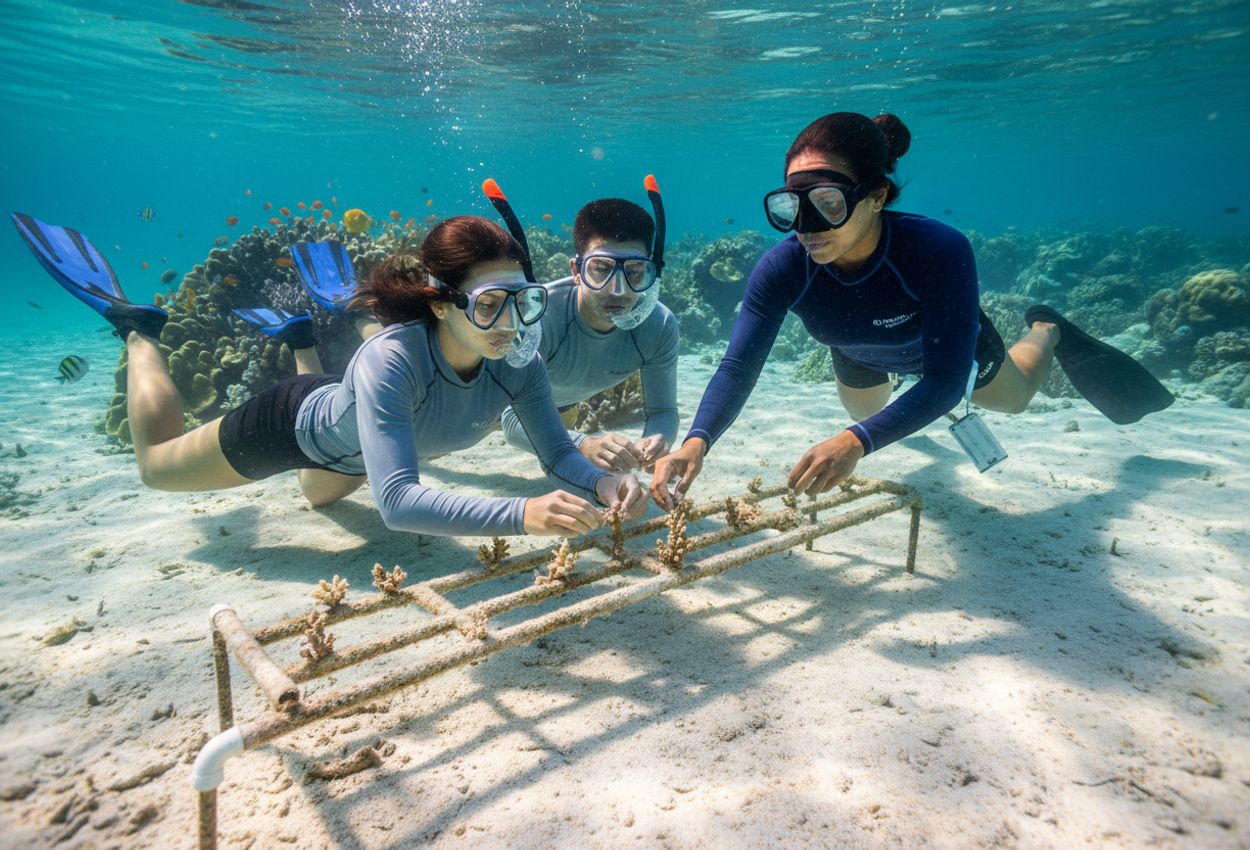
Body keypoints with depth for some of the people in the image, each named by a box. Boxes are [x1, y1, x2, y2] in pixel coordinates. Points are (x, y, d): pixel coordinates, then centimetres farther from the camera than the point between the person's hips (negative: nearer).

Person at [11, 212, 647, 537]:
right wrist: (522, 515, -66)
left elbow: (557, 453, -27)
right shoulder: (392, 360, -46)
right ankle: (136, 328, 37)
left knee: (318, 494, 41)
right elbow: (397, 501, -52)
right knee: (156, 465, 22)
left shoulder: (517, 361, -30)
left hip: (354, 449, 5)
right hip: (298, 423, -5)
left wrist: (602, 483, -49)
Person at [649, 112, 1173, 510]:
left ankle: (1047, 331, 58)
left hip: (948, 343, -2)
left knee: (1011, 397, 27)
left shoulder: (940, 251, -46)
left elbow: (945, 380, -45)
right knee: (864, 411, 33)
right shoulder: (781, 269, -39)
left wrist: (856, 443, -61)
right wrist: (697, 442, -58)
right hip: (859, 354, 2)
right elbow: (738, 367, -39)